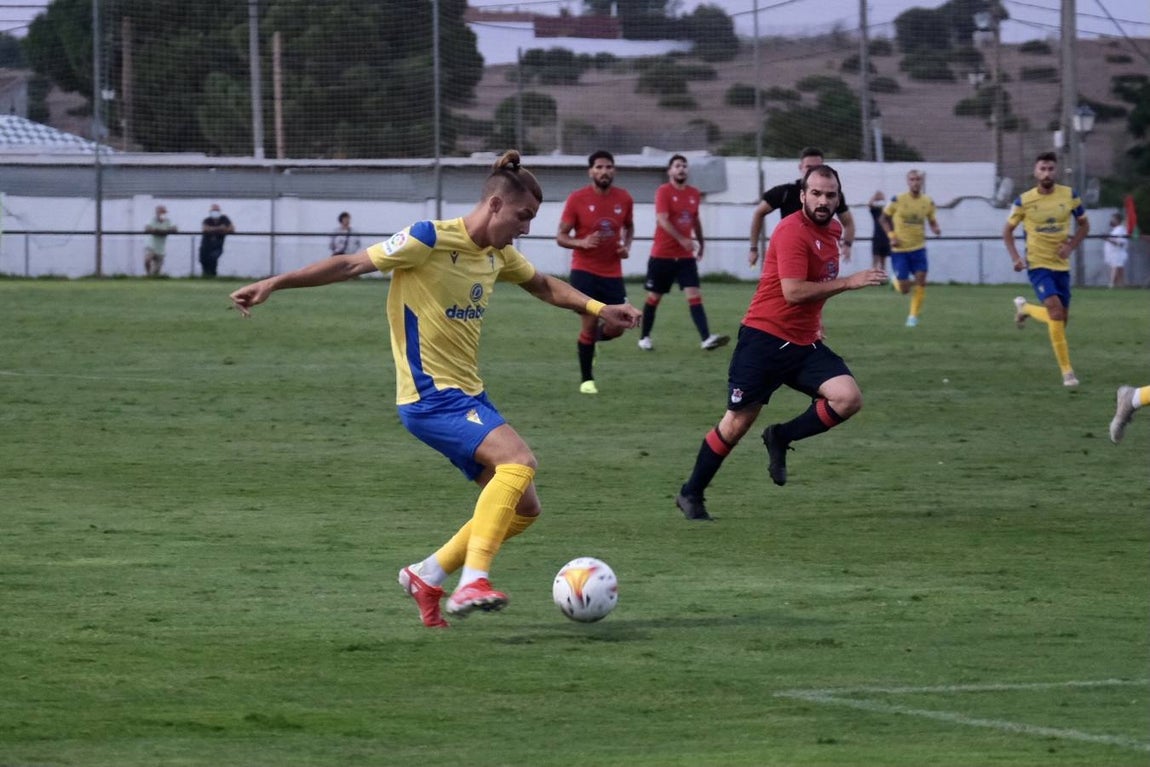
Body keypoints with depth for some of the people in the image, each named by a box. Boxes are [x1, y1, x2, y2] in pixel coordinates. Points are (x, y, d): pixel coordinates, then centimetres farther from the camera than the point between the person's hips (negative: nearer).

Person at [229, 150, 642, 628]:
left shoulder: (498, 255, 10)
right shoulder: (432, 240, -14)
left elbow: (543, 286, 31)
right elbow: (351, 265, -12)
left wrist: (597, 309, 21)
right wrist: (273, 284, -15)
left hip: (468, 397, 9)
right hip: (431, 398, -9)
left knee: (523, 508, 6)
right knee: (518, 461, -28)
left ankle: (428, 576, 19)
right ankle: (472, 582, -35)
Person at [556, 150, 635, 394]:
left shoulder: (624, 198, 1)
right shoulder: (577, 199, -8)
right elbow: (561, 236, -4)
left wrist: (627, 246, -1)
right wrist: (581, 243, -24)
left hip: (613, 273, 4)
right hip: (585, 271, -4)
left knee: (616, 328, 1)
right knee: (589, 325, -6)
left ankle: (589, 338, 35)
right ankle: (586, 380, 9)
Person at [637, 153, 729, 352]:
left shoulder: (694, 193, 8)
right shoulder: (663, 192, -10)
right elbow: (662, 220, -21)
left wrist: (701, 242, 23)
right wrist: (681, 239, -30)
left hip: (685, 256, 4)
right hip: (662, 255, -4)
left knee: (695, 295, -9)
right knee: (654, 297, 7)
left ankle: (706, 338, -21)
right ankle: (644, 337, 22)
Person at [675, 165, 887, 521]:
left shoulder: (833, 230, 9)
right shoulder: (793, 231, -17)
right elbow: (793, 291, -27)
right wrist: (849, 282, -25)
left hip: (805, 343, 7)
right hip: (765, 336, -7)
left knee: (848, 398, -15)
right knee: (737, 423, -2)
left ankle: (781, 438, 6)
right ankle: (691, 494, 15)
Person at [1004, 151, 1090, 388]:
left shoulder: (1070, 196, -2)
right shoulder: (1024, 201, -7)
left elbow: (1084, 224, 10)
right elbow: (1007, 230, 6)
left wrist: (1071, 246, -7)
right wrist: (1015, 258, -7)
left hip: (1061, 265, 4)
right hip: (1037, 264, -4)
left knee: (1060, 319, 9)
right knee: (1055, 309, -22)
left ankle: (1025, 309, 41)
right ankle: (1066, 370, -15)